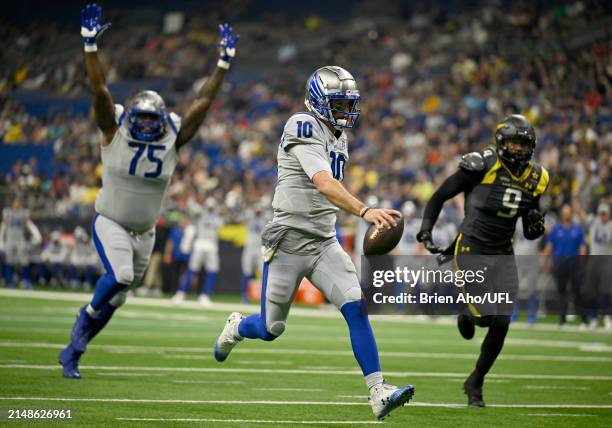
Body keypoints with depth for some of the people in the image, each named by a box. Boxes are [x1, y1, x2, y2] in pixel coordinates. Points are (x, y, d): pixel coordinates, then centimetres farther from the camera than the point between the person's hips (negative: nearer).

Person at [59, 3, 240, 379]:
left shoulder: (172, 143, -7)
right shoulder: (114, 134, -12)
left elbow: (203, 104, -9)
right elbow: (100, 91, -20)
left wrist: (224, 64, -15)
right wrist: (91, 45, -30)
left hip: (144, 231, 4)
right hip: (110, 223, -4)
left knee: (115, 299, 10)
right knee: (119, 276, -30)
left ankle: (73, 352, 27)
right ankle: (87, 315, 0)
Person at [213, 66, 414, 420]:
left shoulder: (339, 137, 12)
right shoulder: (305, 129, -16)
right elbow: (325, 185, -30)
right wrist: (366, 211, -42)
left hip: (324, 242, 7)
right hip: (289, 242, -6)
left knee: (357, 308, -13)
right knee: (271, 329, 6)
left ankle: (379, 393, -17)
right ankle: (236, 328, 42)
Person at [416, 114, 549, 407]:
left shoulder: (534, 179, 4)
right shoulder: (481, 165, -12)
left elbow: (529, 234, 13)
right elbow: (440, 196, -2)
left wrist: (536, 226, -10)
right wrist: (426, 229, -12)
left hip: (503, 256, 5)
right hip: (471, 251, -5)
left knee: (501, 325, -3)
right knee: (485, 316, -16)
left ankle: (475, 383, 18)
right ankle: (467, 316, 25)